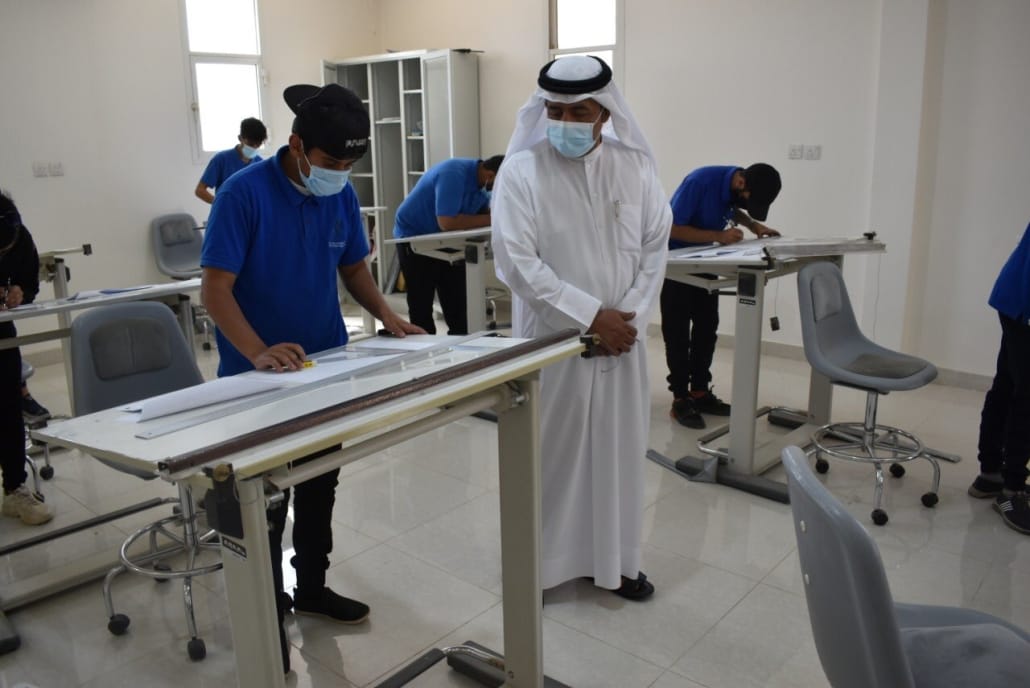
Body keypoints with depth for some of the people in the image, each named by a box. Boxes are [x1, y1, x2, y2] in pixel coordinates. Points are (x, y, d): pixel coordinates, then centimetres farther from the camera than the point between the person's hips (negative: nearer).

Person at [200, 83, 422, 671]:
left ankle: (312, 586, 37)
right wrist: (259, 353, -35)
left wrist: (386, 314, -7)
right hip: (259, 374, -6)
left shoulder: (343, 195, -2)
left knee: (320, 485, 18)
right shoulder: (244, 193, -19)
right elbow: (215, 288, -21)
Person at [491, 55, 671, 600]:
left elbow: (656, 245, 4)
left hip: (621, 337, 4)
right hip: (550, 339, -3)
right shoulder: (520, 171, -8)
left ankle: (613, 560, 30)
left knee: (618, 448, 12)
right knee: (548, 451, 5)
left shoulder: (635, 166, 2)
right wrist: (591, 316, -17)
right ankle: (538, 562, 25)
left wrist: (628, 317, -9)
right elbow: (517, 263, -15)